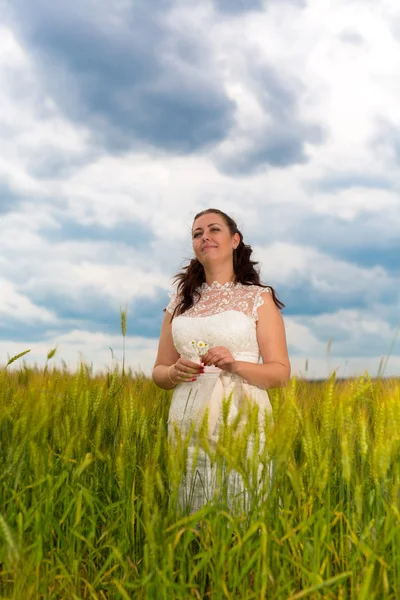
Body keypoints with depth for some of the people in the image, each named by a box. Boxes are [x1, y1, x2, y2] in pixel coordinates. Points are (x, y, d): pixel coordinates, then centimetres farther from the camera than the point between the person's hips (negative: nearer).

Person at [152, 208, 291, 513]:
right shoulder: (180, 301, 12)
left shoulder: (259, 298, 2)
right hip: (188, 425, 3)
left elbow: (281, 372, -1)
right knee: (190, 517, 5)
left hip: (242, 421, -3)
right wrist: (174, 373, -8)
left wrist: (236, 365, -18)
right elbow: (159, 371, 15)